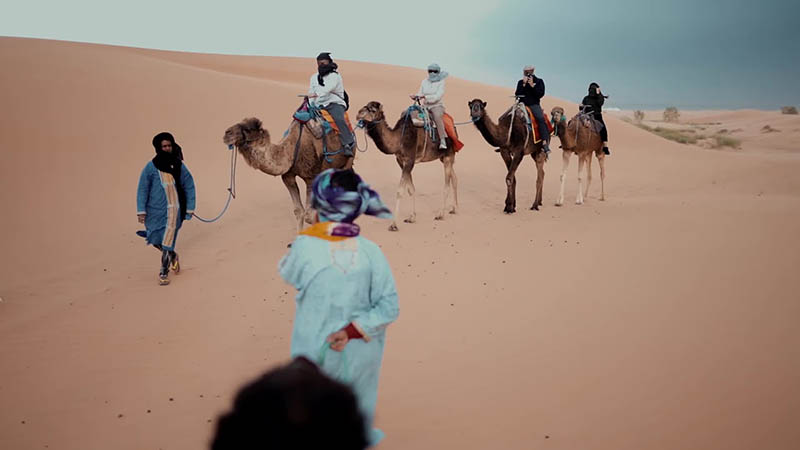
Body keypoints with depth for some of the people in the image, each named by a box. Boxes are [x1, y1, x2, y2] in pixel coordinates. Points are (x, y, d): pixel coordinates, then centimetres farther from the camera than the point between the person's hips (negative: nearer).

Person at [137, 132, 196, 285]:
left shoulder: (178, 165, 1)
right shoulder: (150, 167, -3)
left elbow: (189, 186, 8)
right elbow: (142, 189, -1)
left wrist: (190, 208, 6)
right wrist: (141, 211, -7)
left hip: (173, 210, -1)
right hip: (156, 211, 1)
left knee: (167, 242, -4)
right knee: (156, 241, 10)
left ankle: (164, 273, 8)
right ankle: (173, 256, 39)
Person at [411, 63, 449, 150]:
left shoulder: (441, 82, -4)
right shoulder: (424, 82, 11)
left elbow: (437, 97, -15)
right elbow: (420, 94, 11)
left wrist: (425, 97, -23)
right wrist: (415, 96, -12)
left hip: (437, 106, -6)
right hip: (426, 106, 6)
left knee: (437, 117, -37)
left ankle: (443, 141, -44)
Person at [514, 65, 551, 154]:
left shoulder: (539, 81, 8)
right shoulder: (520, 82, 13)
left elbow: (541, 94, -4)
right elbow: (517, 94, 0)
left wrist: (532, 85, -14)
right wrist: (524, 84, -10)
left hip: (534, 105, -3)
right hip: (522, 104, 3)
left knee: (541, 118, -30)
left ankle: (545, 143, -34)